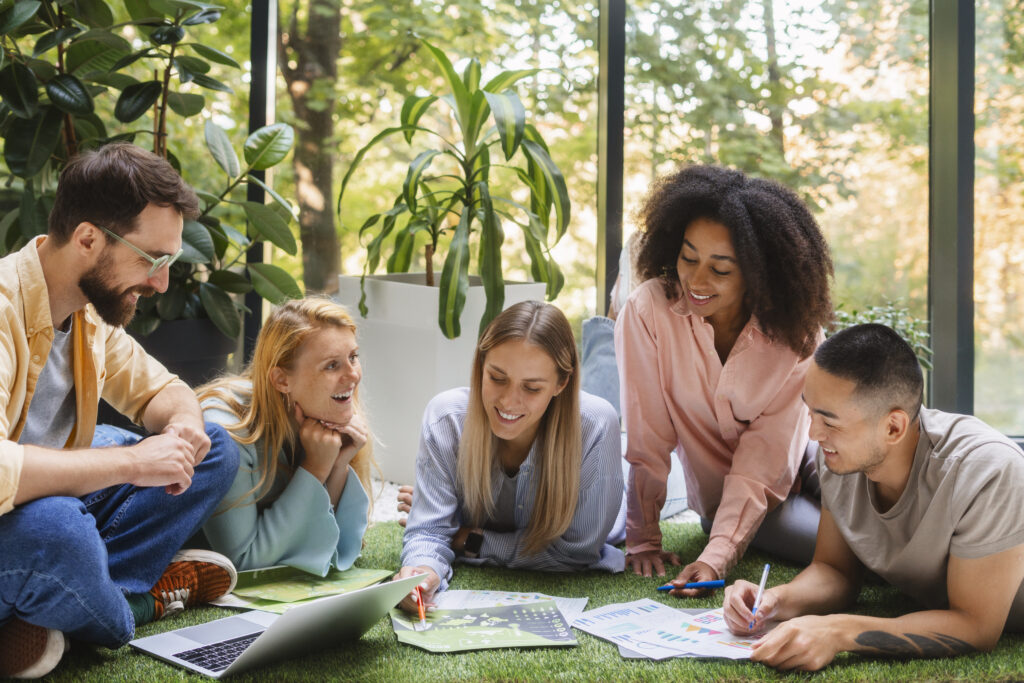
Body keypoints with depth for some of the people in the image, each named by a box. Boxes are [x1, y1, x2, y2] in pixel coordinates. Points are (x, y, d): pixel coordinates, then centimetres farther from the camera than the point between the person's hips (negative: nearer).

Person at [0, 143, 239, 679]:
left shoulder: (93, 311, 1)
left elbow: (160, 389, 16)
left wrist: (184, 424, -9)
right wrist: (132, 462, -32)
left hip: (55, 503, 9)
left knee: (214, 453, 4)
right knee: (55, 524, -41)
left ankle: (50, 615, -10)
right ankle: (137, 604, -4)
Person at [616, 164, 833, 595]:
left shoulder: (797, 333, -19)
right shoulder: (649, 311, -24)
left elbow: (762, 464, -23)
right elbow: (647, 440, -18)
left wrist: (717, 557, -34)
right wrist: (643, 540, -15)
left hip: (796, 469, 2)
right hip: (719, 494, -2)